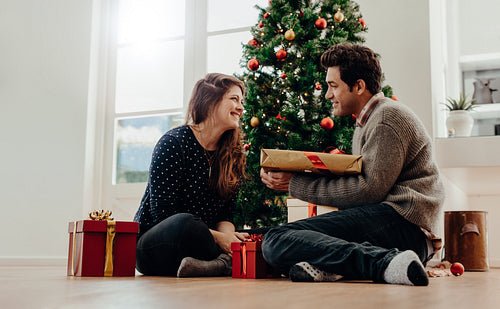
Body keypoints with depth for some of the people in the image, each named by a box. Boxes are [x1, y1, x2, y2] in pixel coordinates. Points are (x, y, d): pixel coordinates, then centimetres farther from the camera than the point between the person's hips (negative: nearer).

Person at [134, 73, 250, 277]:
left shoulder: (233, 156, 9)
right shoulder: (173, 142, -11)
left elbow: (226, 215, 7)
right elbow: (163, 213, -17)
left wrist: (228, 234, -18)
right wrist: (218, 238, -24)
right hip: (150, 244, -5)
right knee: (185, 223, -40)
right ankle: (228, 262, -20)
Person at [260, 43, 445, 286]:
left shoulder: (388, 117, -5)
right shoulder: (366, 123, 27)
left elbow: (368, 190, -15)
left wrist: (297, 185, -9)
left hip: (401, 221, -11)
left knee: (276, 241, -23)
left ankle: (386, 262, -33)